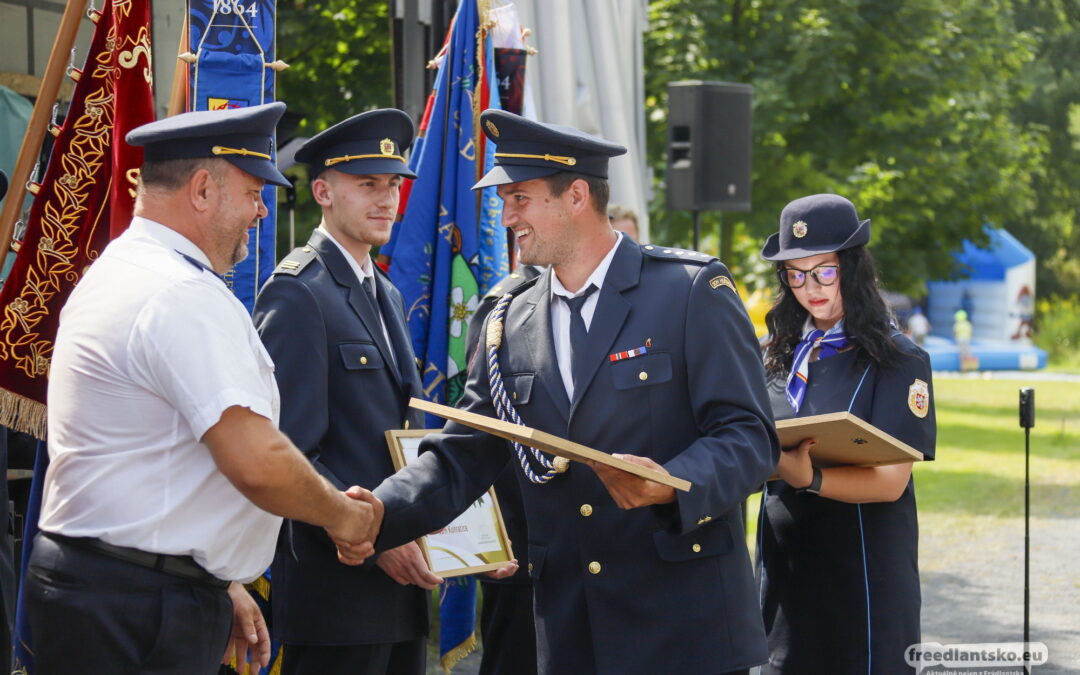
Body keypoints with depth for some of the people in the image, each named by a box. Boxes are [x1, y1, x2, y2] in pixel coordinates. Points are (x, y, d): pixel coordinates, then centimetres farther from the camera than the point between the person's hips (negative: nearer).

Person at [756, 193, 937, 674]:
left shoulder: (898, 360, -6)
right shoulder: (782, 354, 10)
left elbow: (890, 481, -14)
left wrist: (809, 478, -30)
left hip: (862, 573, -5)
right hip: (784, 565, 5)